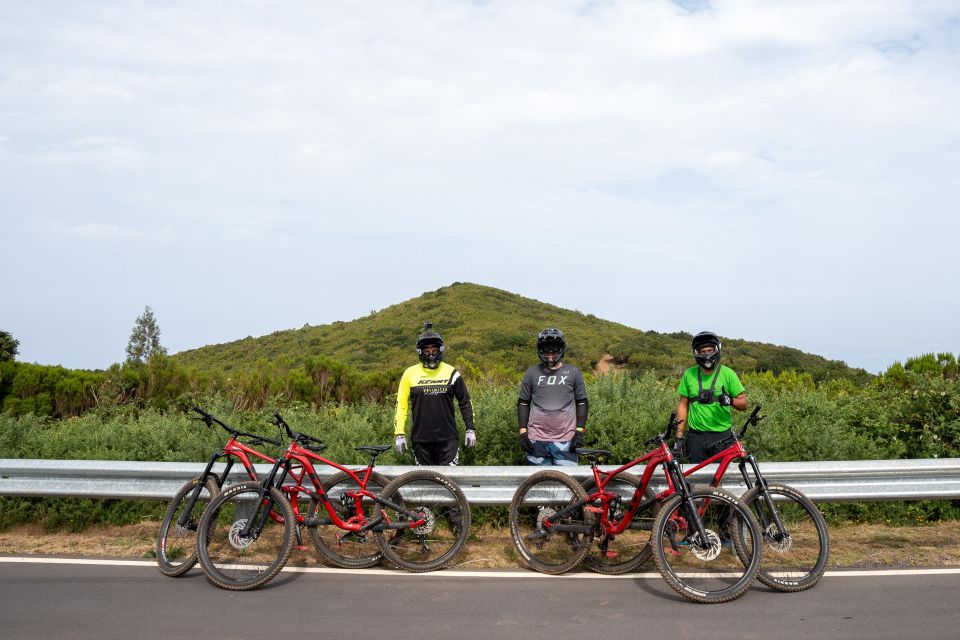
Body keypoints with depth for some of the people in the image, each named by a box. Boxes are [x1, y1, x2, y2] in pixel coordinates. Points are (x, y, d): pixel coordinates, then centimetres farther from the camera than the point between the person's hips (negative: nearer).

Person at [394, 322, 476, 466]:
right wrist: (399, 434, -2)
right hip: (420, 439, 1)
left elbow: (465, 402, 8)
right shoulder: (410, 373, 2)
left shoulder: (451, 372, 3)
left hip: (447, 439, -1)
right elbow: (401, 405, 4)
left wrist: (470, 429, 3)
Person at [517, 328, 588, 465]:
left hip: (565, 440, -1)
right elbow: (523, 403, 9)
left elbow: (582, 402, 7)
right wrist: (523, 432, 2)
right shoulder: (531, 373, 5)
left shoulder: (573, 372, 4)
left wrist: (580, 431, -1)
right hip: (537, 439, 1)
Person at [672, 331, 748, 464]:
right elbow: (683, 405, 7)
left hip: (722, 436, -1)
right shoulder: (689, 374, 3)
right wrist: (679, 436, 1)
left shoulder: (727, 373, -2)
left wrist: (731, 401, -22)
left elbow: (743, 404, 0)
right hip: (696, 436, 1)